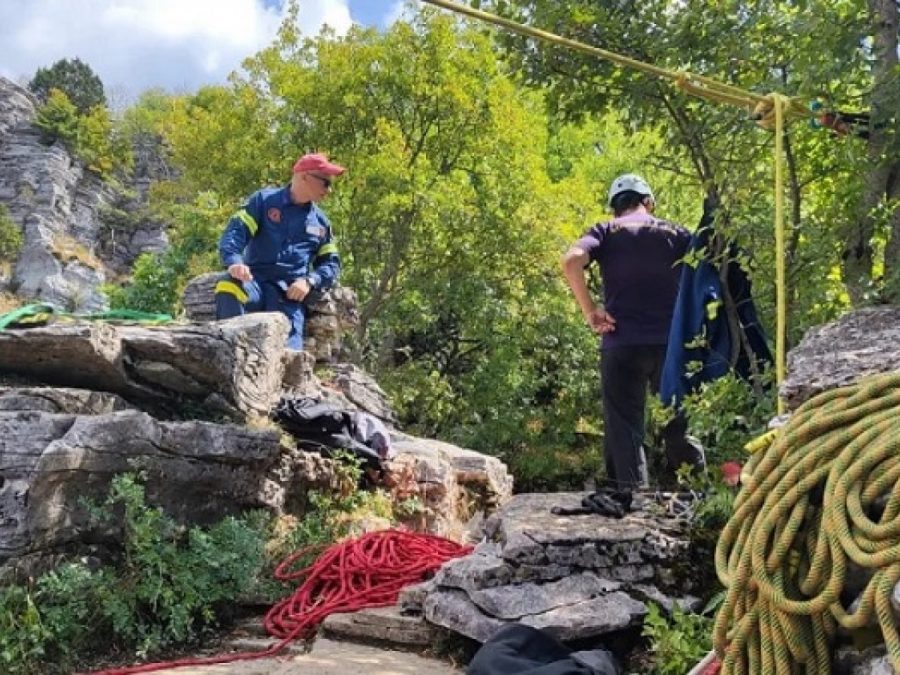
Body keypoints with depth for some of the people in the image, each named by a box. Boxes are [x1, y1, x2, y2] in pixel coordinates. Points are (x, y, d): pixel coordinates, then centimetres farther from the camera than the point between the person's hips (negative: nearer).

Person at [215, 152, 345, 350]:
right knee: (228, 286, -37)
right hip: (255, 282, -2)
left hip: (291, 293, 3)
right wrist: (234, 261, -25)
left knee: (287, 349, -23)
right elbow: (236, 231, -2)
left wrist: (309, 281, -4)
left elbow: (331, 263, 19)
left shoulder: (321, 222, 19)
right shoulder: (264, 200, 9)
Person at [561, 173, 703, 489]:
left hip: (621, 345, -1)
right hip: (671, 343, 2)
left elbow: (571, 261, -14)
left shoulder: (605, 232, 6)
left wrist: (589, 310, -7)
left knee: (624, 431, 4)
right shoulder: (674, 232, 11)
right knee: (678, 428, 14)